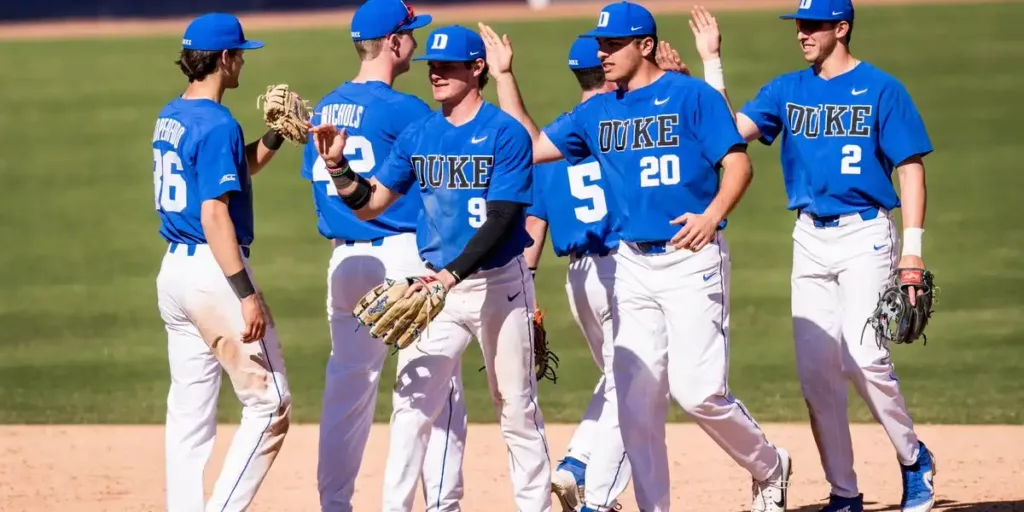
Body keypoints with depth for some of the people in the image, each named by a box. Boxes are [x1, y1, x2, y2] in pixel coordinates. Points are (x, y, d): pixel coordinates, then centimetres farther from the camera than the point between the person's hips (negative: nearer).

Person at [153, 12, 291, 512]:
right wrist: (246, 294, -23)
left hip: (174, 269, 9)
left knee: (190, 411, 11)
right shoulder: (217, 124, -15)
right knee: (269, 404, -5)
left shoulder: (170, 118, 12)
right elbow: (214, 214, -22)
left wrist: (275, 135, 14)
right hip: (213, 271, -9)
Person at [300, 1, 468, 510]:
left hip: (345, 260, 7)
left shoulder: (325, 109, 10)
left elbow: (317, 179, 15)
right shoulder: (401, 109, -13)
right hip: (404, 254, -7)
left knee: (347, 383, 9)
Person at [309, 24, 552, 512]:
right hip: (436, 286, 4)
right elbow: (369, 204, 5)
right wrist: (337, 165, -13)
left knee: (517, 410, 6)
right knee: (410, 407, -4)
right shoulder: (418, 134, 5)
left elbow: (499, 220, -18)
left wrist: (450, 276, -27)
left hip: (500, 284, -4)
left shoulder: (505, 134, -11)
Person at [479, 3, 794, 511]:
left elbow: (738, 162, -10)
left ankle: (768, 467, 11)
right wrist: (504, 76, 12)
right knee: (636, 400, 2)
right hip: (631, 264, 6)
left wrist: (712, 215, -26)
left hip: (691, 259, -6)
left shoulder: (691, 96, -5)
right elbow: (531, 147, 16)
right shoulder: (596, 112, 12)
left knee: (697, 390, -13)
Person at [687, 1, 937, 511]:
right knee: (815, 369, 2)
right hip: (809, 239, 6)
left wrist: (912, 249, -12)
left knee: (864, 357, -17)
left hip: (866, 236, -5)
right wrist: (712, 62, -2)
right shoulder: (787, 90, 10)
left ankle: (914, 459, 4)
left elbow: (910, 168, -5)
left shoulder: (881, 90, -4)